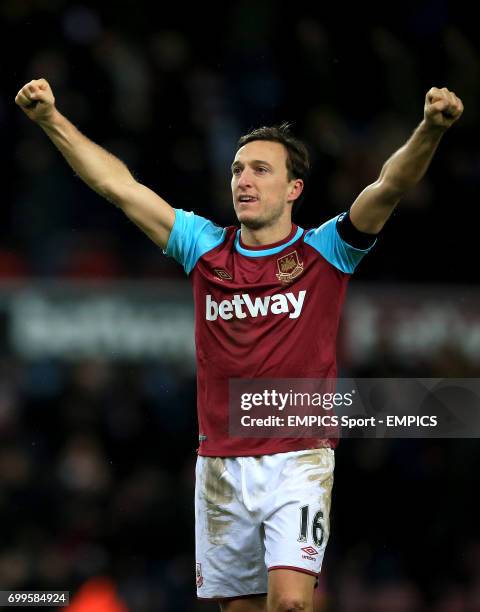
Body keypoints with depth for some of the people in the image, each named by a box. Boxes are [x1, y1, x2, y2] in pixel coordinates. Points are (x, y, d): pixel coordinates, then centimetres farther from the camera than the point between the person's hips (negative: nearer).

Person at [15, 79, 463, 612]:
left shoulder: (325, 253, 0)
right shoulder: (206, 249, 8)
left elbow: (390, 186, -14)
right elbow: (117, 184, 6)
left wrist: (430, 131, -32)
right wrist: (50, 118, 0)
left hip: (297, 461, -3)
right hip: (220, 464, 3)